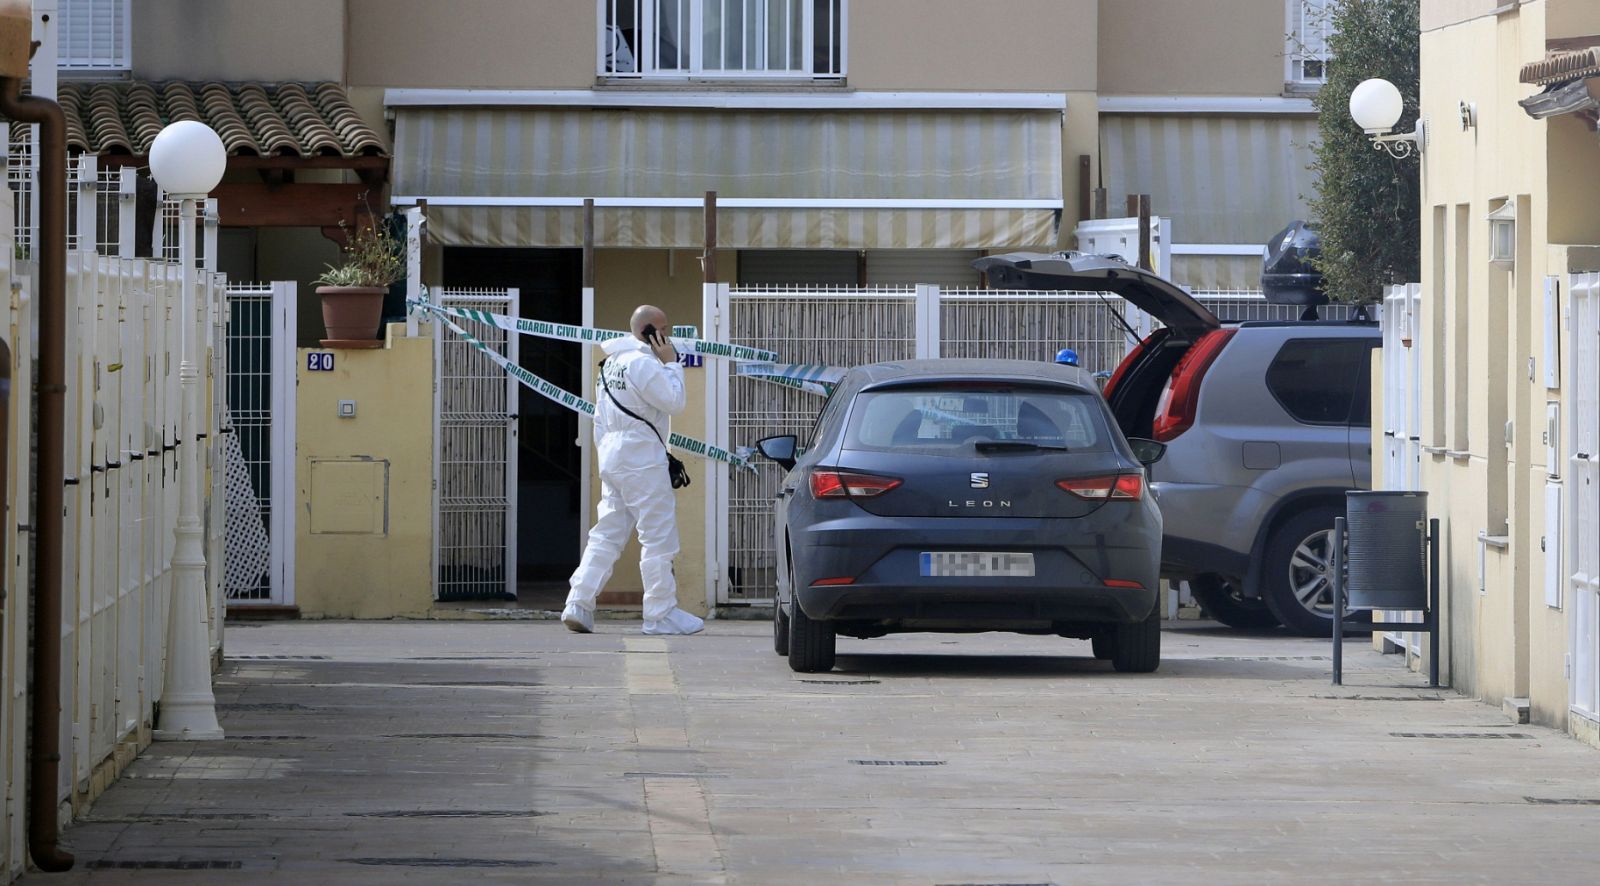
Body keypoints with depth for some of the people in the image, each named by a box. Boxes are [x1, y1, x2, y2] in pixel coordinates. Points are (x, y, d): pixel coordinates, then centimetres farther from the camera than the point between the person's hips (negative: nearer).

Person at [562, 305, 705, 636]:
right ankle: (661, 614, -1)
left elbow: (601, 418, 20)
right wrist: (671, 364, -6)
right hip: (641, 461, -9)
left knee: (607, 534, 10)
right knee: (659, 536, -3)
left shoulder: (612, 363, 17)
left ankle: (578, 605, 3)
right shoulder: (642, 363, -14)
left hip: (612, 459, 9)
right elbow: (674, 402, -14)